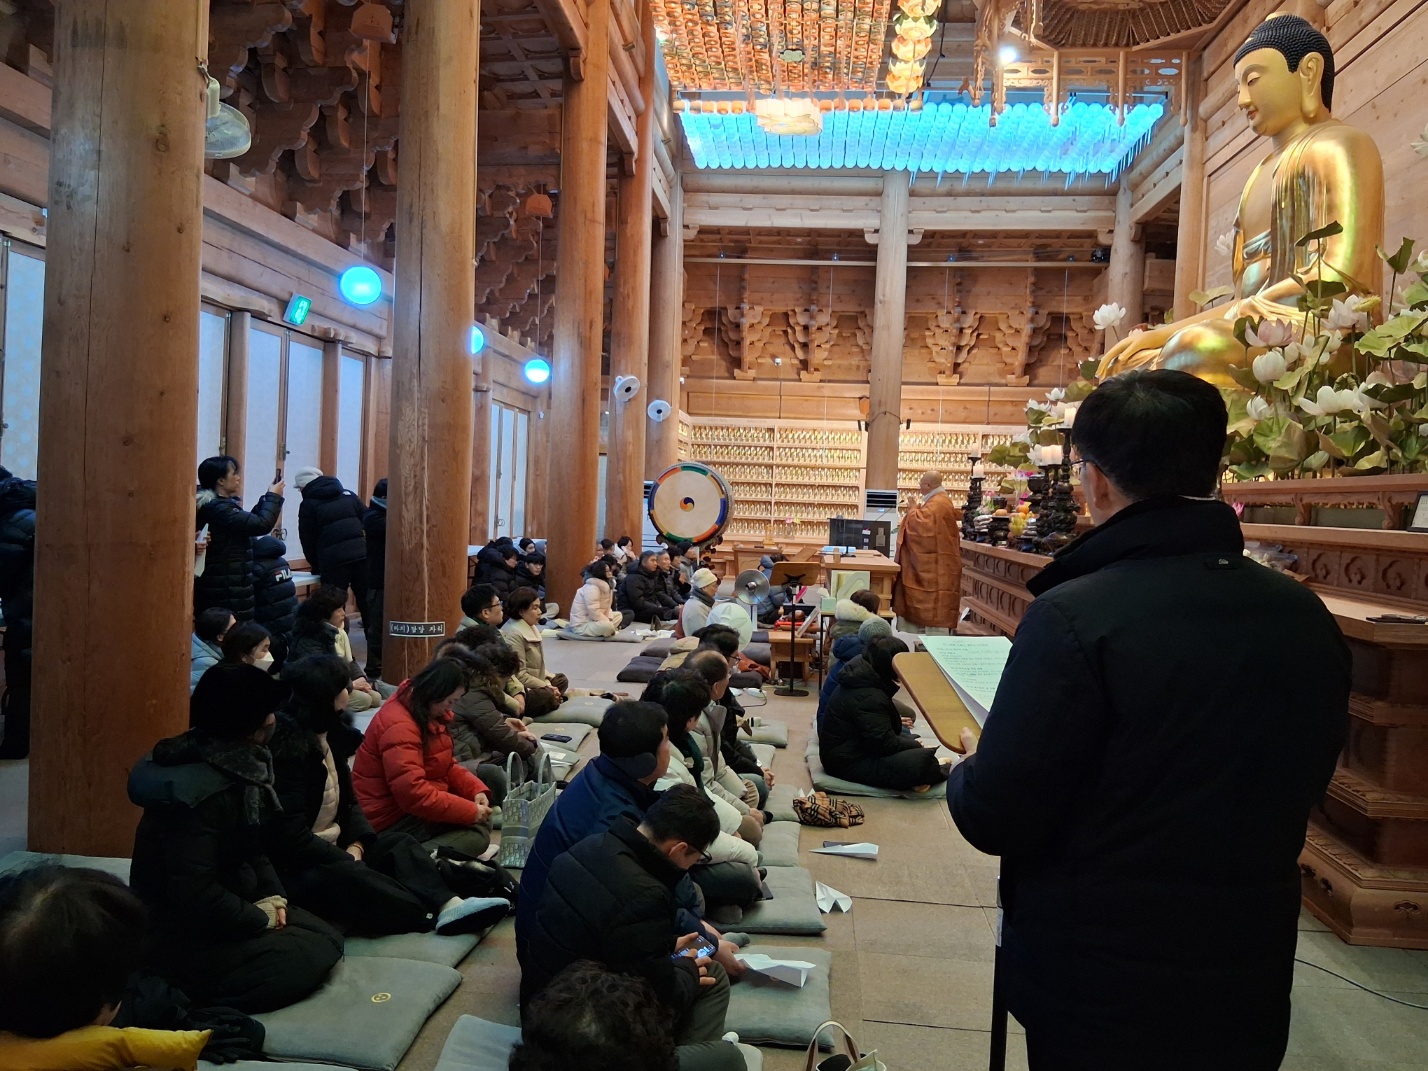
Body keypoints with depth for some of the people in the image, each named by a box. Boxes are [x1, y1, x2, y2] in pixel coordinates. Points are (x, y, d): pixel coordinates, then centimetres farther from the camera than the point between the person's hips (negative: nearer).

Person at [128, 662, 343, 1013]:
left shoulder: (237, 766, 0)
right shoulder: (199, 791, -29)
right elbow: (193, 893, -29)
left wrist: (272, 895, -3)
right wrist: (263, 919, -17)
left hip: (222, 907, 9)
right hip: (180, 935, -9)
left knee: (327, 938, 5)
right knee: (312, 957, -17)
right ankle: (189, 995, -9)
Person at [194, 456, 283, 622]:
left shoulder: (215, 505, 14)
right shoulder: (219, 509, -19)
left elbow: (249, 521, 25)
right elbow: (262, 524, -23)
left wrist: (268, 498, 14)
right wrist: (273, 496, -7)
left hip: (222, 586, 11)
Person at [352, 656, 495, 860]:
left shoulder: (429, 714, 7)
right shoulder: (399, 725, -24)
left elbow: (446, 766, 14)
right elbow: (413, 793, -31)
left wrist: (476, 789, -5)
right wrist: (471, 811, -26)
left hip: (415, 808, 10)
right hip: (392, 821, -10)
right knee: (478, 833, -17)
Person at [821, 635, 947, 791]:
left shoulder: (861, 676, 6)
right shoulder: (869, 697, -26)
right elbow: (885, 743, -23)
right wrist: (916, 746, -8)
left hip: (847, 750, 11)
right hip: (849, 762, -11)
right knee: (924, 761, -20)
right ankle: (941, 772, 9)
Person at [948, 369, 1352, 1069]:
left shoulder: (1074, 617, -25)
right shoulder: (1308, 620, -6)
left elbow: (996, 819, -20)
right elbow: (1299, 787, 9)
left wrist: (968, 773, 2)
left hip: (1100, 985, -5)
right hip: (1251, 981, 5)